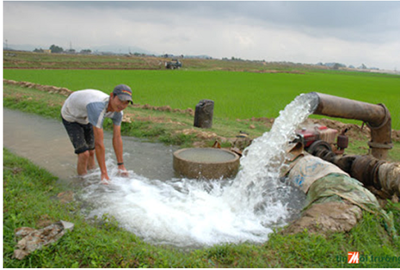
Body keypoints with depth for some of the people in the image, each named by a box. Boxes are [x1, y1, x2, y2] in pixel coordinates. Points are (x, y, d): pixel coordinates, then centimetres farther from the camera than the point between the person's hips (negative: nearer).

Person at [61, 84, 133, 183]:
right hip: (70, 118, -7)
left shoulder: (118, 111, -22)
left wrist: (121, 165, -11)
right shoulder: (98, 108, -46)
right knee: (84, 154, -16)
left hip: (86, 118, 7)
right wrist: (104, 173, -38)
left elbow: (117, 138, -13)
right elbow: (99, 143, -44)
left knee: (91, 151, 12)